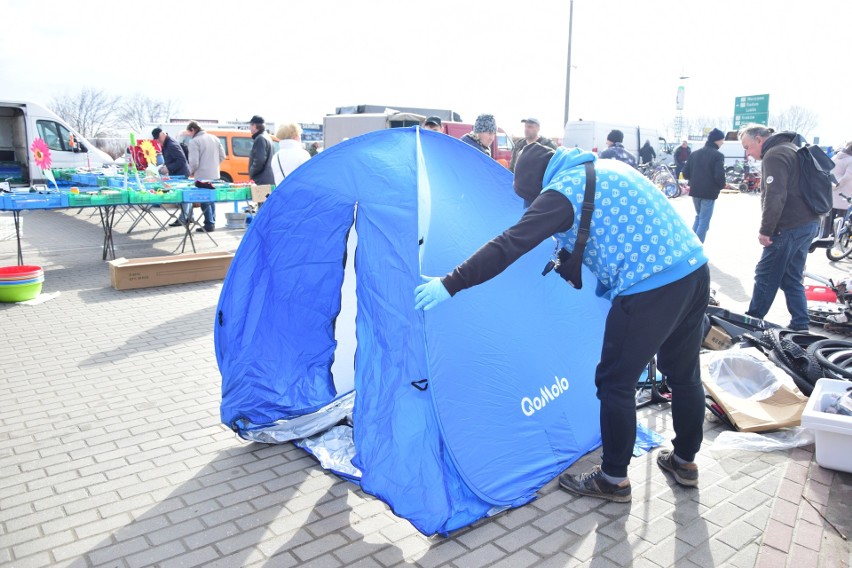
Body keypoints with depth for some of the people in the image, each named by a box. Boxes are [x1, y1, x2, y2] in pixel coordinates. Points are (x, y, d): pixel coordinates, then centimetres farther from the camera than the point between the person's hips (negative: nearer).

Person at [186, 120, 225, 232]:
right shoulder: (214, 138, 8)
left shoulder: (194, 141, -14)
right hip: (214, 174, 7)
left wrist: (191, 172, 0)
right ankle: (212, 221, 23)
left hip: (202, 176, -7)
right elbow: (222, 156, 9)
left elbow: (194, 162, -18)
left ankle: (209, 224, 1)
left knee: (204, 200, 1)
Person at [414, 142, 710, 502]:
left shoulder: (562, 190, -9)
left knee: (615, 384, 6)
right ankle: (685, 462, 40)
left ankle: (613, 479, 21)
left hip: (648, 289, -10)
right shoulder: (608, 167, 18)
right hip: (695, 269, 10)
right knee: (683, 374, 22)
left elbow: (510, 245, -16)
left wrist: (450, 285, -14)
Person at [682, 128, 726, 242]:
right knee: (704, 221, 0)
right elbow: (719, 176, -18)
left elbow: (685, 173, 7)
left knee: (699, 217, 22)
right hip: (709, 193, -6)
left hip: (695, 191, 6)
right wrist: (722, 186, 1)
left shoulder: (695, 153, 9)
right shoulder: (718, 155, -10)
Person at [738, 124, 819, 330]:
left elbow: (774, 197, -23)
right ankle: (799, 326, 16)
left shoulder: (774, 155, -14)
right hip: (807, 224, 10)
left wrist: (765, 230, -18)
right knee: (792, 279, 14)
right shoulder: (790, 149, 18)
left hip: (788, 228, -10)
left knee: (765, 277, 0)